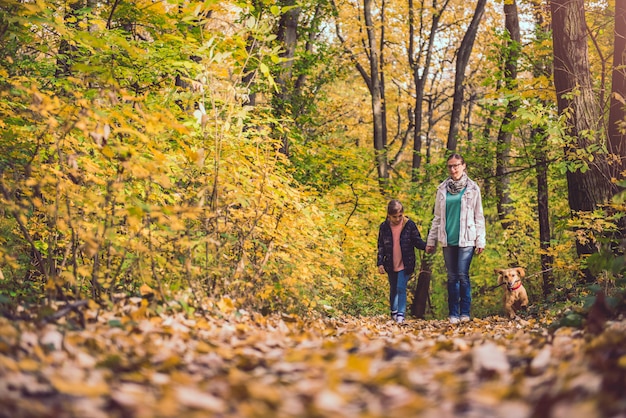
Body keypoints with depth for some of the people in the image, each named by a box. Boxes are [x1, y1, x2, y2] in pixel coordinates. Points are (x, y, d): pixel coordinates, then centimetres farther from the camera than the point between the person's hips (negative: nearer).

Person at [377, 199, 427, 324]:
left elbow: (417, 241, -1)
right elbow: (381, 247, 5)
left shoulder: (409, 225, -7)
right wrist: (380, 263, -1)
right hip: (391, 265, 3)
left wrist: (426, 246, -22)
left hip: (405, 264, -3)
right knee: (393, 289, 17)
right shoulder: (384, 227, -2)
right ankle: (394, 311, 35)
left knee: (401, 288, -12)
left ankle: (401, 314, -9)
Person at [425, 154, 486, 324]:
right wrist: (431, 241, 10)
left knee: (463, 275, -9)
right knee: (452, 277, 4)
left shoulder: (472, 189, 3)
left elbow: (479, 217, 4)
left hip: (466, 239, -3)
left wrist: (480, 241, -2)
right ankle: (453, 314, 8)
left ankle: (465, 312, -1)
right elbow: (437, 217, 13)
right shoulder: (442, 189, 9)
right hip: (448, 240, 3)